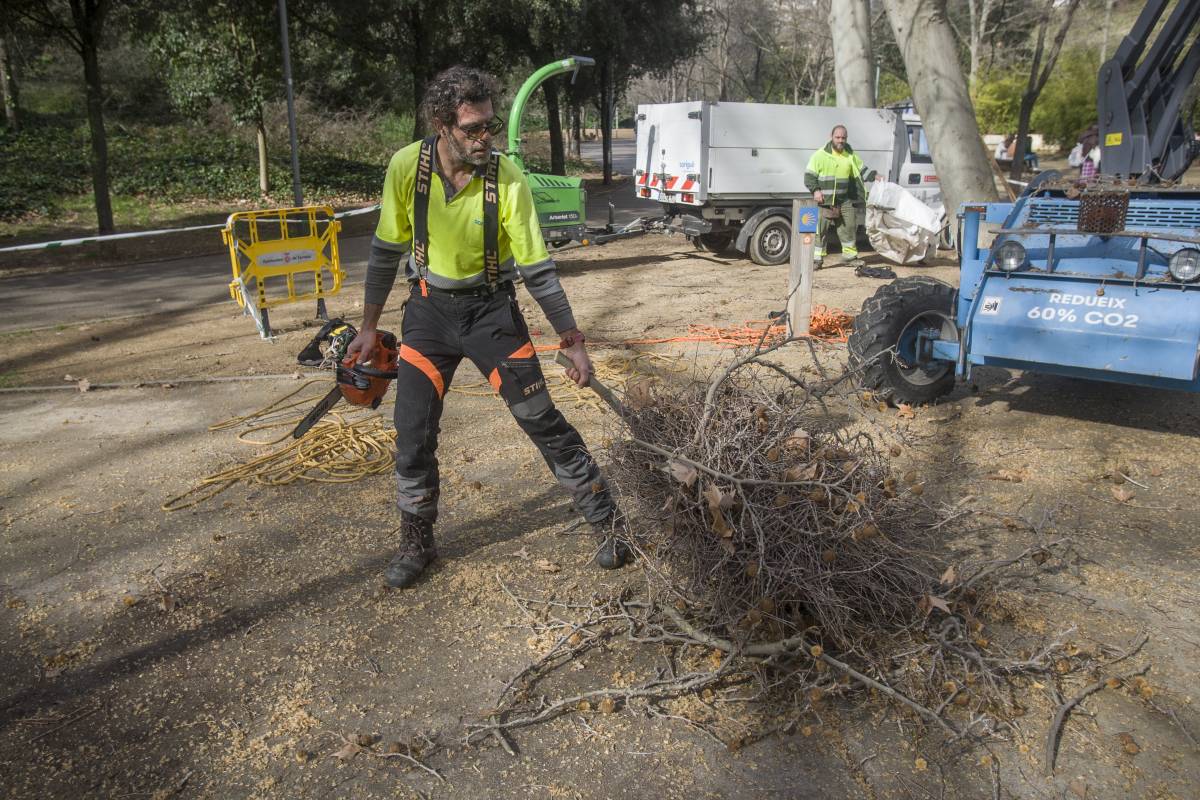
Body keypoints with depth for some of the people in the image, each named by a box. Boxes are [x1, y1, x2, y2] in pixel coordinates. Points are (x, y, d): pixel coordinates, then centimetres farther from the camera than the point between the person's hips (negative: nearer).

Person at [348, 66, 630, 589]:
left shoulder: (508, 179, -19)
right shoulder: (406, 167, -13)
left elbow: (537, 268, -12)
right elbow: (386, 250, 0)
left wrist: (572, 340, -10)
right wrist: (369, 326, 4)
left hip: (491, 309, -2)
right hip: (429, 309, 2)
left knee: (542, 420, -2)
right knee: (412, 434, 3)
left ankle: (608, 523, 14)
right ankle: (416, 545, 24)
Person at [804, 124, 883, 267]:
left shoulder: (850, 155, 11)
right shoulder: (821, 155, -5)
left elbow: (862, 170, 22)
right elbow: (809, 175, -5)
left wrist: (876, 176, 8)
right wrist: (816, 190, -17)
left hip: (845, 200, 5)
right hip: (825, 200, -5)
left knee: (849, 227, 10)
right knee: (820, 229, -6)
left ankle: (851, 256, 23)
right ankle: (817, 258, 0)